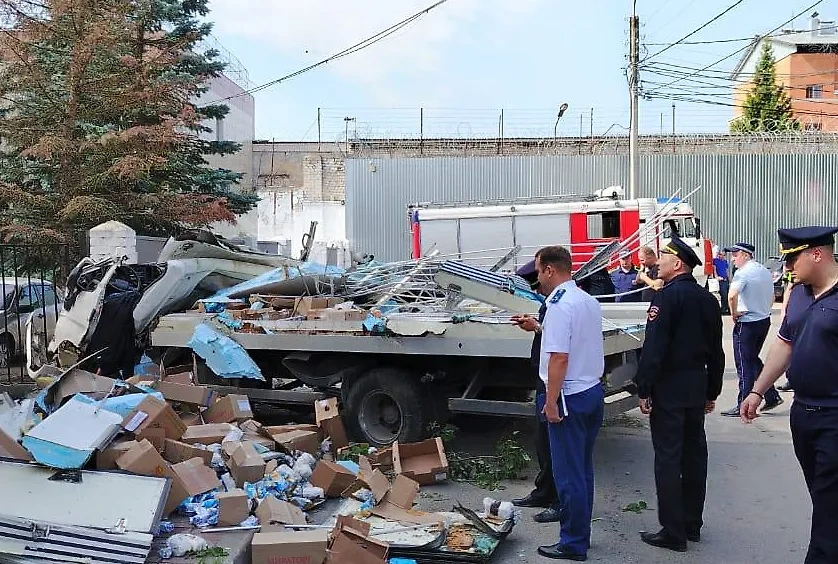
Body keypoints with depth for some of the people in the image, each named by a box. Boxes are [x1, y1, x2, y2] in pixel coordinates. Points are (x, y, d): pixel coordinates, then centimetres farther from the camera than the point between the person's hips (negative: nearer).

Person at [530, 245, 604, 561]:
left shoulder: (559, 306, -19)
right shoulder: (590, 301, 9)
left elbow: (559, 357, -22)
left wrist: (551, 402, -17)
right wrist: (539, 328, 23)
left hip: (569, 396, -9)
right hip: (593, 390, 9)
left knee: (568, 473, 0)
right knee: (583, 469, 17)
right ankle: (581, 534, 28)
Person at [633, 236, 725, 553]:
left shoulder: (667, 296, -15)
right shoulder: (707, 299, 10)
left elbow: (654, 348, -20)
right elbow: (716, 351, 15)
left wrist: (643, 389, -15)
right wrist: (712, 392, 21)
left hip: (668, 389, -8)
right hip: (697, 388, 8)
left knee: (668, 459, -2)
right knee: (694, 455, 14)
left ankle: (673, 533, 2)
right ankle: (692, 525, 24)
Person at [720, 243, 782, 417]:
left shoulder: (742, 273, -16)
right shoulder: (765, 271, 11)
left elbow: (732, 296, -32)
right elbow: (772, 297, 22)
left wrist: (734, 314, -17)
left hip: (747, 323, -8)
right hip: (765, 320, 8)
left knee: (744, 365, -1)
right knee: (754, 359, 21)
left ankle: (743, 406, 3)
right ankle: (772, 396, 20)